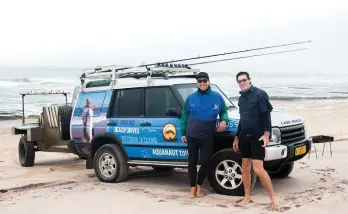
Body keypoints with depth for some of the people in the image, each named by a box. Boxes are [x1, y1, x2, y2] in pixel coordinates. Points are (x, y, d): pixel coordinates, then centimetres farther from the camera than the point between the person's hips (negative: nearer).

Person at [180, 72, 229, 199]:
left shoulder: (217, 97, 1)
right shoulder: (191, 98, 2)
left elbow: (224, 111, 11)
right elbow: (184, 116, 7)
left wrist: (224, 120, -11)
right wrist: (183, 133, 5)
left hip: (208, 137, 0)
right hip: (192, 136, 1)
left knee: (205, 162, 0)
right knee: (192, 162, 7)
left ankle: (199, 185, 24)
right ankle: (193, 188, 20)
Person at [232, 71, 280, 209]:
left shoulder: (259, 94, -8)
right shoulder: (241, 98, 15)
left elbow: (266, 115, -13)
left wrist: (266, 134, -22)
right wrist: (237, 137, 22)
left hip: (257, 137, -7)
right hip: (245, 137, 8)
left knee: (258, 169, -12)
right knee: (245, 167, 9)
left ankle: (273, 198, -1)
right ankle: (247, 197, 18)